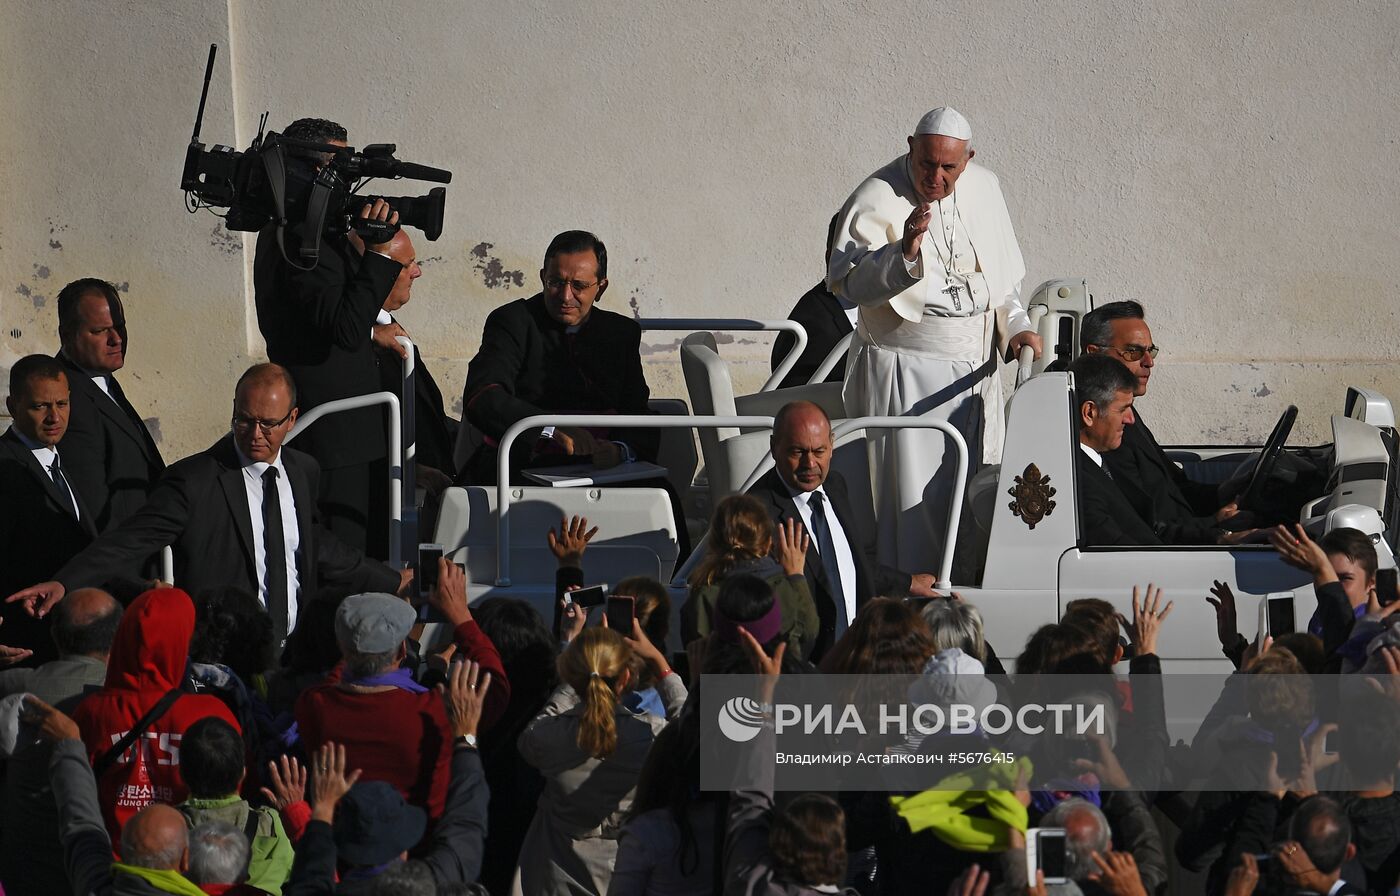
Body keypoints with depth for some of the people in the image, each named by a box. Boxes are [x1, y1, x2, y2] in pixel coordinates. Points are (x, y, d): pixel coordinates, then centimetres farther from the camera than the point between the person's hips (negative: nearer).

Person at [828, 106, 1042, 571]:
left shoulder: (984, 188, 7)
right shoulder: (877, 198, -13)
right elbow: (848, 282, -23)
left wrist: (1015, 325, 10)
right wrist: (903, 253, -36)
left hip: (972, 370, 6)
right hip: (903, 372, -6)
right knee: (912, 495, -8)